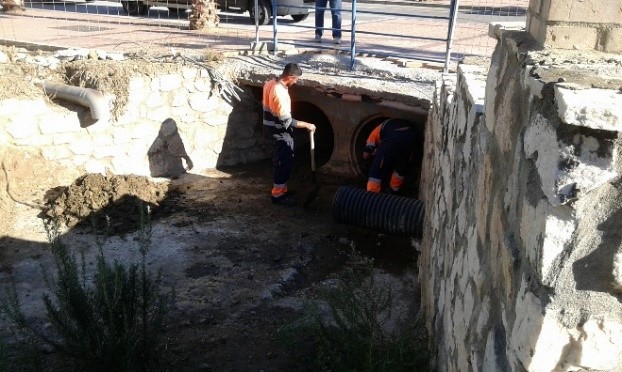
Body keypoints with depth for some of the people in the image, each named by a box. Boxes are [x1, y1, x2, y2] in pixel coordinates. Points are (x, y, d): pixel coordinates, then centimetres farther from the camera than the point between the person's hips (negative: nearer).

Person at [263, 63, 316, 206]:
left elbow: (265, 102, 16)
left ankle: (280, 189, 29)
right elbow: (287, 122, -28)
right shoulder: (280, 93, -29)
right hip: (280, 131, -10)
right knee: (285, 162, -1)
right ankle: (278, 195, 7)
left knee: (281, 160, 18)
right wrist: (307, 125, -20)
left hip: (272, 126, 10)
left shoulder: (270, 83, 0)